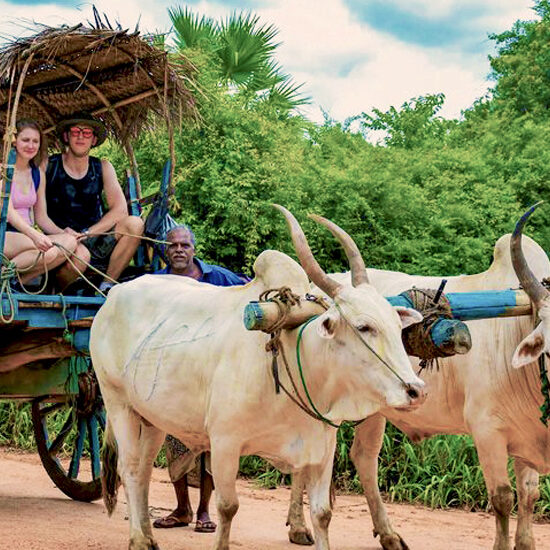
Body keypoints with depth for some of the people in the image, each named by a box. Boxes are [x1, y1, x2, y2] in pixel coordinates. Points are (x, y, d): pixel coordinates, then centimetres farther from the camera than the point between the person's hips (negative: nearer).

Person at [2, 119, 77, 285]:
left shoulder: (38, 174, 15)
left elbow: (41, 217, 17)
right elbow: (8, 211, -18)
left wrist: (65, 235, -1)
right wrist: (34, 235, -34)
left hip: (25, 237, 7)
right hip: (5, 238, -7)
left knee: (69, 242, -21)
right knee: (48, 251, -33)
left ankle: (19, 280, -19)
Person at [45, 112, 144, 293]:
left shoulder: (102, 168, 8)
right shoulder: (48, 165, 0)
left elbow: (120, 210, -4)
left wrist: (85, 234, -17)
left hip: (94, 240, 4)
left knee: (135, 224, -18)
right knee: (80, 254, -37)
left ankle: (106, 286, -12)